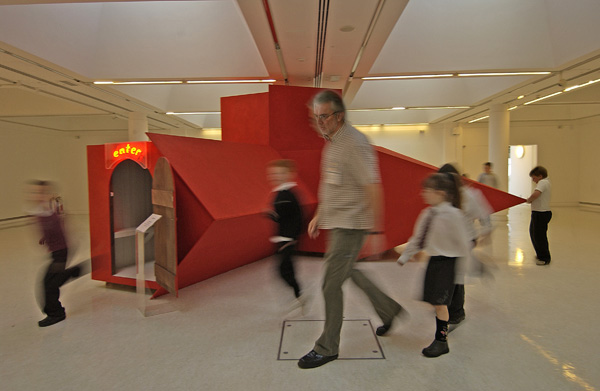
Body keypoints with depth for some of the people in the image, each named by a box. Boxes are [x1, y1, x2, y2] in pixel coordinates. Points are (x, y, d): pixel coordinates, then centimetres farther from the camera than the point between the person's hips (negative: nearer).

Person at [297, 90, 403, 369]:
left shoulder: (355, 143, -18)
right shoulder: (331, 142, 12)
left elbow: (373, 187, -21)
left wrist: (377, 231, -23)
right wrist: (319, 215, 21)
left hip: (350, 224, -10)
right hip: (337, 222, 10)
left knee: (331, 284, -3)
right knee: (347, 272, 21)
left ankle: (327, 348, 15)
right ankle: (389, 309, 41)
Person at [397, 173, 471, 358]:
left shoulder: (452, 214, -18)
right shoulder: (427, 214, 4)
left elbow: (462, 243, -14)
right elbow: (417, 239, 12)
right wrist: (404, 257, 13)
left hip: (446, 262, -7)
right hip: (433, 261, 7)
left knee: (439, 302, -1)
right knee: (436, 301, 14)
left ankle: (441, 341, 18)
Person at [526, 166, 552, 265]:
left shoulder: (542, 182, -16)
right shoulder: (547, 182, 16)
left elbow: (535, 194, -33)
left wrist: (529, 200, -17)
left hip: (540, 214, -11)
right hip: (544, 212, 11)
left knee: (539, 236, 0)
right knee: (534, 233, 21)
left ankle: (545, 258, 11)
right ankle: (541, 254, 34)